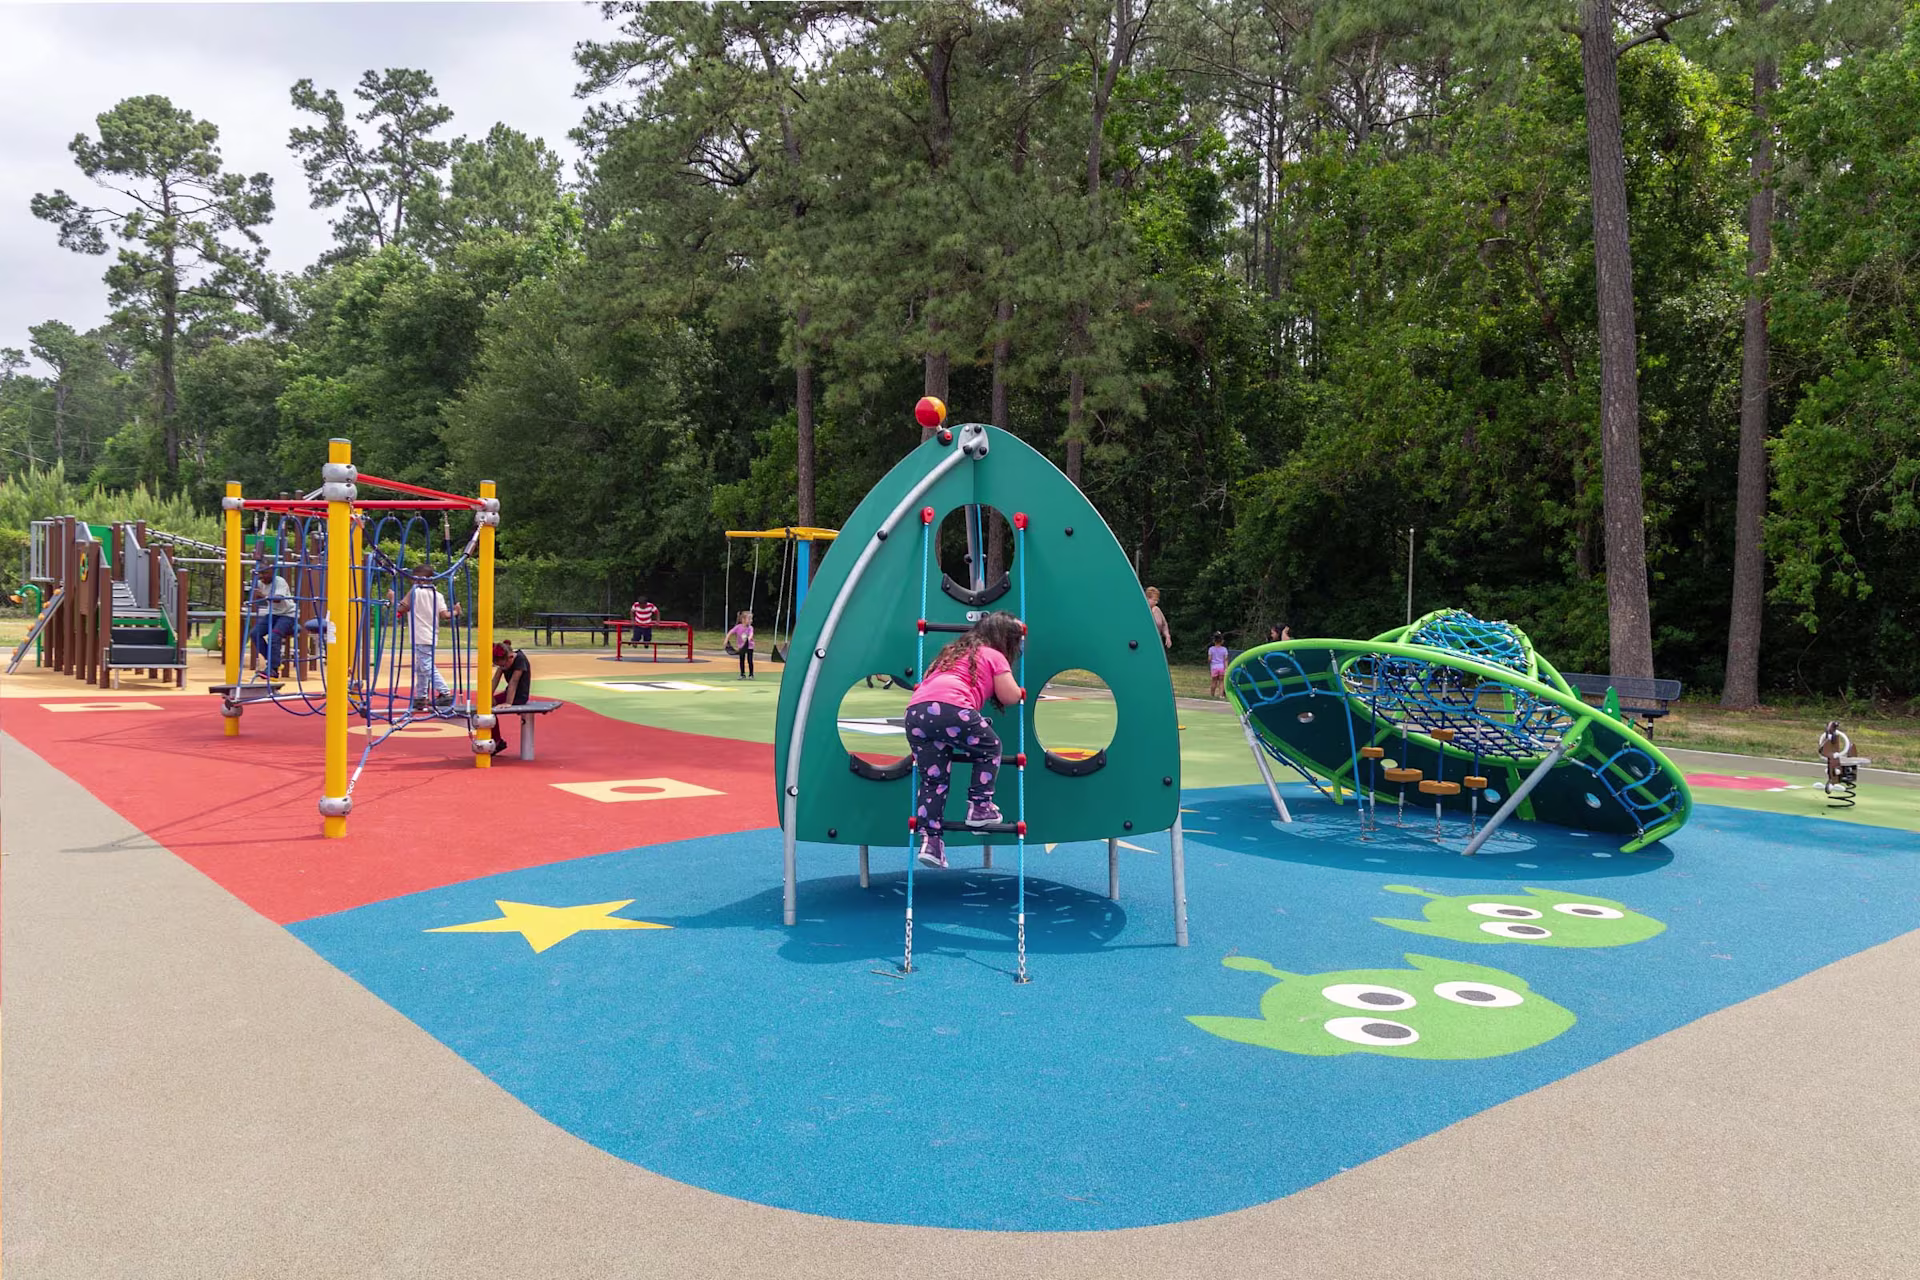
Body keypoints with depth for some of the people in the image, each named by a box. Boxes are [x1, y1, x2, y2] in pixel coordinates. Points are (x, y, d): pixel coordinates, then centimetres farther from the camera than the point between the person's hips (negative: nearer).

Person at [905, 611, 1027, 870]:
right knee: (990, 748, 19)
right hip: (950, 709, -6)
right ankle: (980, 807, 16)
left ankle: (930, 840, 4)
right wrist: (1019, 692, 34)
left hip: (915, 713, 6)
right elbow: (1009, 696, 12)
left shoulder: (954, 651, 37)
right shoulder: (994, 656, 18)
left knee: (933, 781, 12)